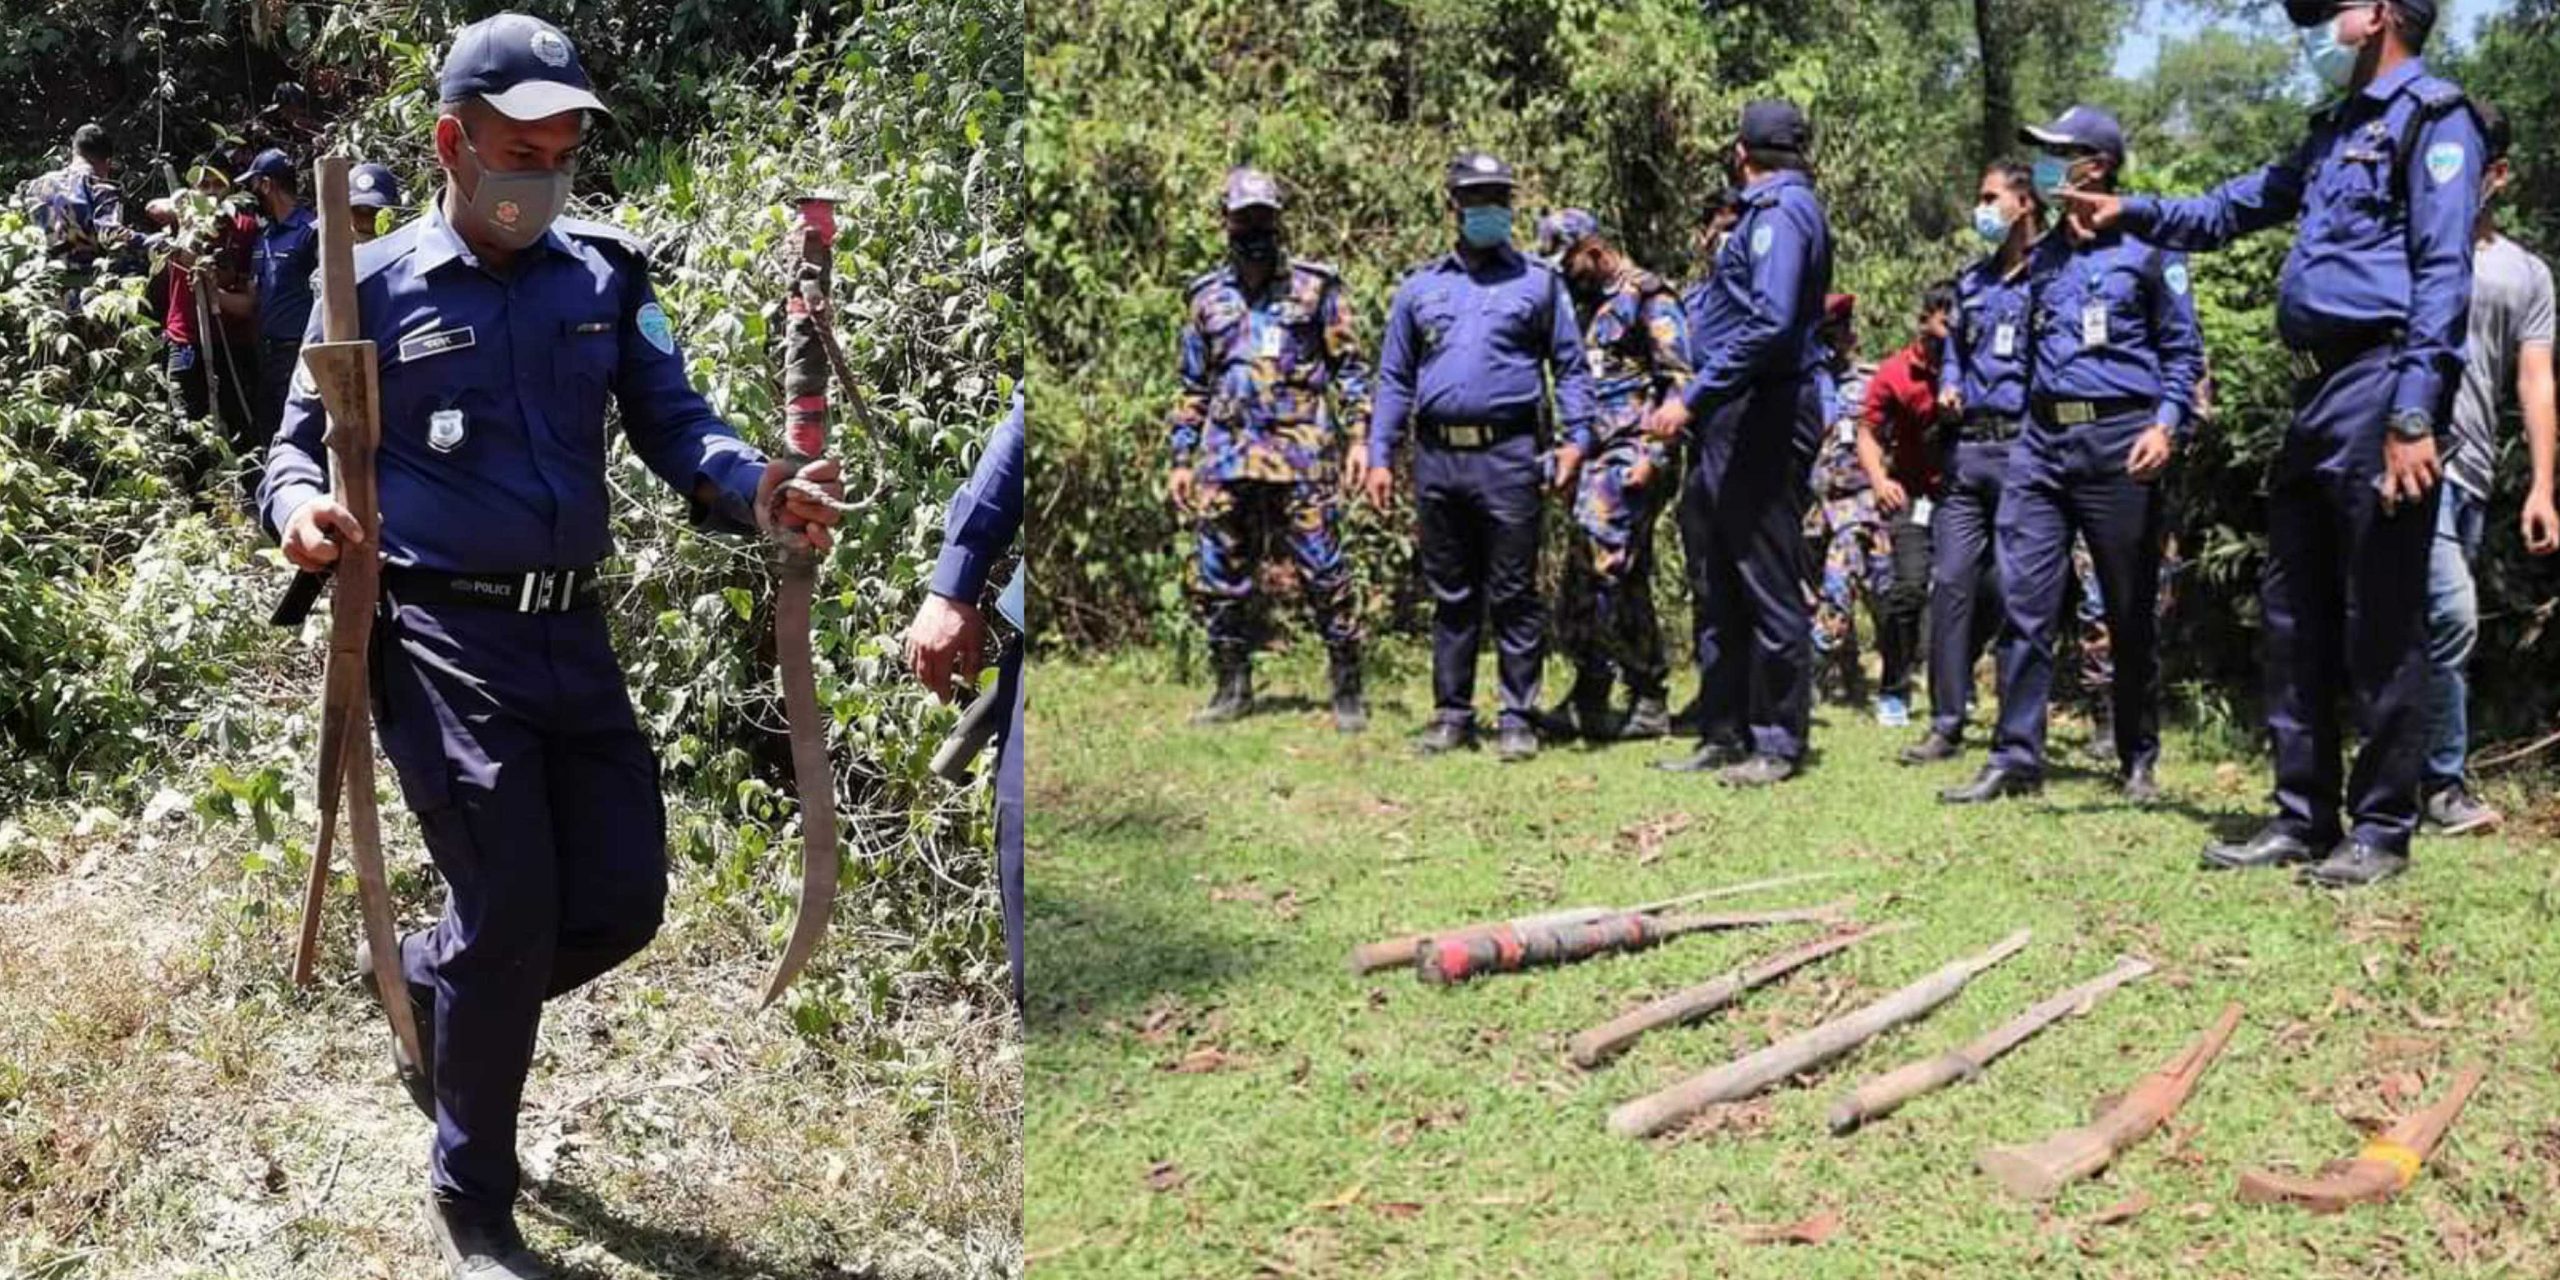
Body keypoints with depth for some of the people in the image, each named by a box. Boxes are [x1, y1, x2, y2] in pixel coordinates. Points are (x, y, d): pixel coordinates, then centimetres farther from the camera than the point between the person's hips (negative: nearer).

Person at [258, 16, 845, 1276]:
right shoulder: (375, 287, 0)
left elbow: (673, 422, 1)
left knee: (622, 899, 6)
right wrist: (300, 507, -21)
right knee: (511, 919, -6)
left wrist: (757, 492, -20)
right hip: (440, 638, -5)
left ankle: (425, 984, 38)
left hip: (573, 636, 5)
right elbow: (300, 443, 3)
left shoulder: (603, 277, 9)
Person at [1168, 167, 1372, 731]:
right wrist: (1181, 460, 13)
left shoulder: (1315, 287, 4)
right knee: (1220, 581, 6)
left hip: (1299, 454, -3)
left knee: (1325, 573, -4)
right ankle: (1233, 687, 18)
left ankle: (1348, 690, 5)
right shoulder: (1206, 297, 13)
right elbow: (1193, 388, 18)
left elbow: (1350, 368, 3)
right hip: (1224, 457, 4)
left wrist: (1360, 436, -7)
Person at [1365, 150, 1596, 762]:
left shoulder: (1539, 282, 8)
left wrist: (1577, 438, -7)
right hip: (1437, 458, 3)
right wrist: (1380, 456, 8)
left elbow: (1571, 366, 7)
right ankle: (1452, 712, 17)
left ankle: (1518, 717, 5)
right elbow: (1394, 379, 15)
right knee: (1450, 593, 9)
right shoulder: (1419, 288, 14)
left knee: (1513, 594, 0)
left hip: (1508, 455, -3)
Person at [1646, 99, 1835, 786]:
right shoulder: (1770, 210, 20)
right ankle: (1724, 734, 20)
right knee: (1718, 585, 13)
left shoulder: (1781, 210, -11)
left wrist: (1693, 398, -23)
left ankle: (1778, 742, 4)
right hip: (1729, 421, 10)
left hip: (1761, 415, -10)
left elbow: (1771, 324, -24)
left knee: (1769, 586, -3)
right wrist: (1695, 405, 17)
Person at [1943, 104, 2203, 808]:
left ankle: (2139, 760, 16)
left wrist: (2167, 425, -14)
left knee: (2131, 611, 5)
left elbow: (2183, 349, -1)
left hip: (2118, 442, -5)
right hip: (2041, 440, 5)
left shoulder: (2145, 249, 0)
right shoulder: (2042, 257, 17)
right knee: (2021, 599, -5)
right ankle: (2016, 756, -2)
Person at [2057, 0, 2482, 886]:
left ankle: (2382, 830, 5)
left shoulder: (2432, 120, -6)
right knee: (2295, 612, 10)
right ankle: (2303, 818, 16)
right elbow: (2236, 208, 34)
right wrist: (2131, 212, 22)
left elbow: (2443, 276, -15)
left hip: (2379, 388, -9)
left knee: (2378, 625, -4)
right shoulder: (2334, 133, 21)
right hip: (2317, 393, 9)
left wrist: (2414, 416, -22)